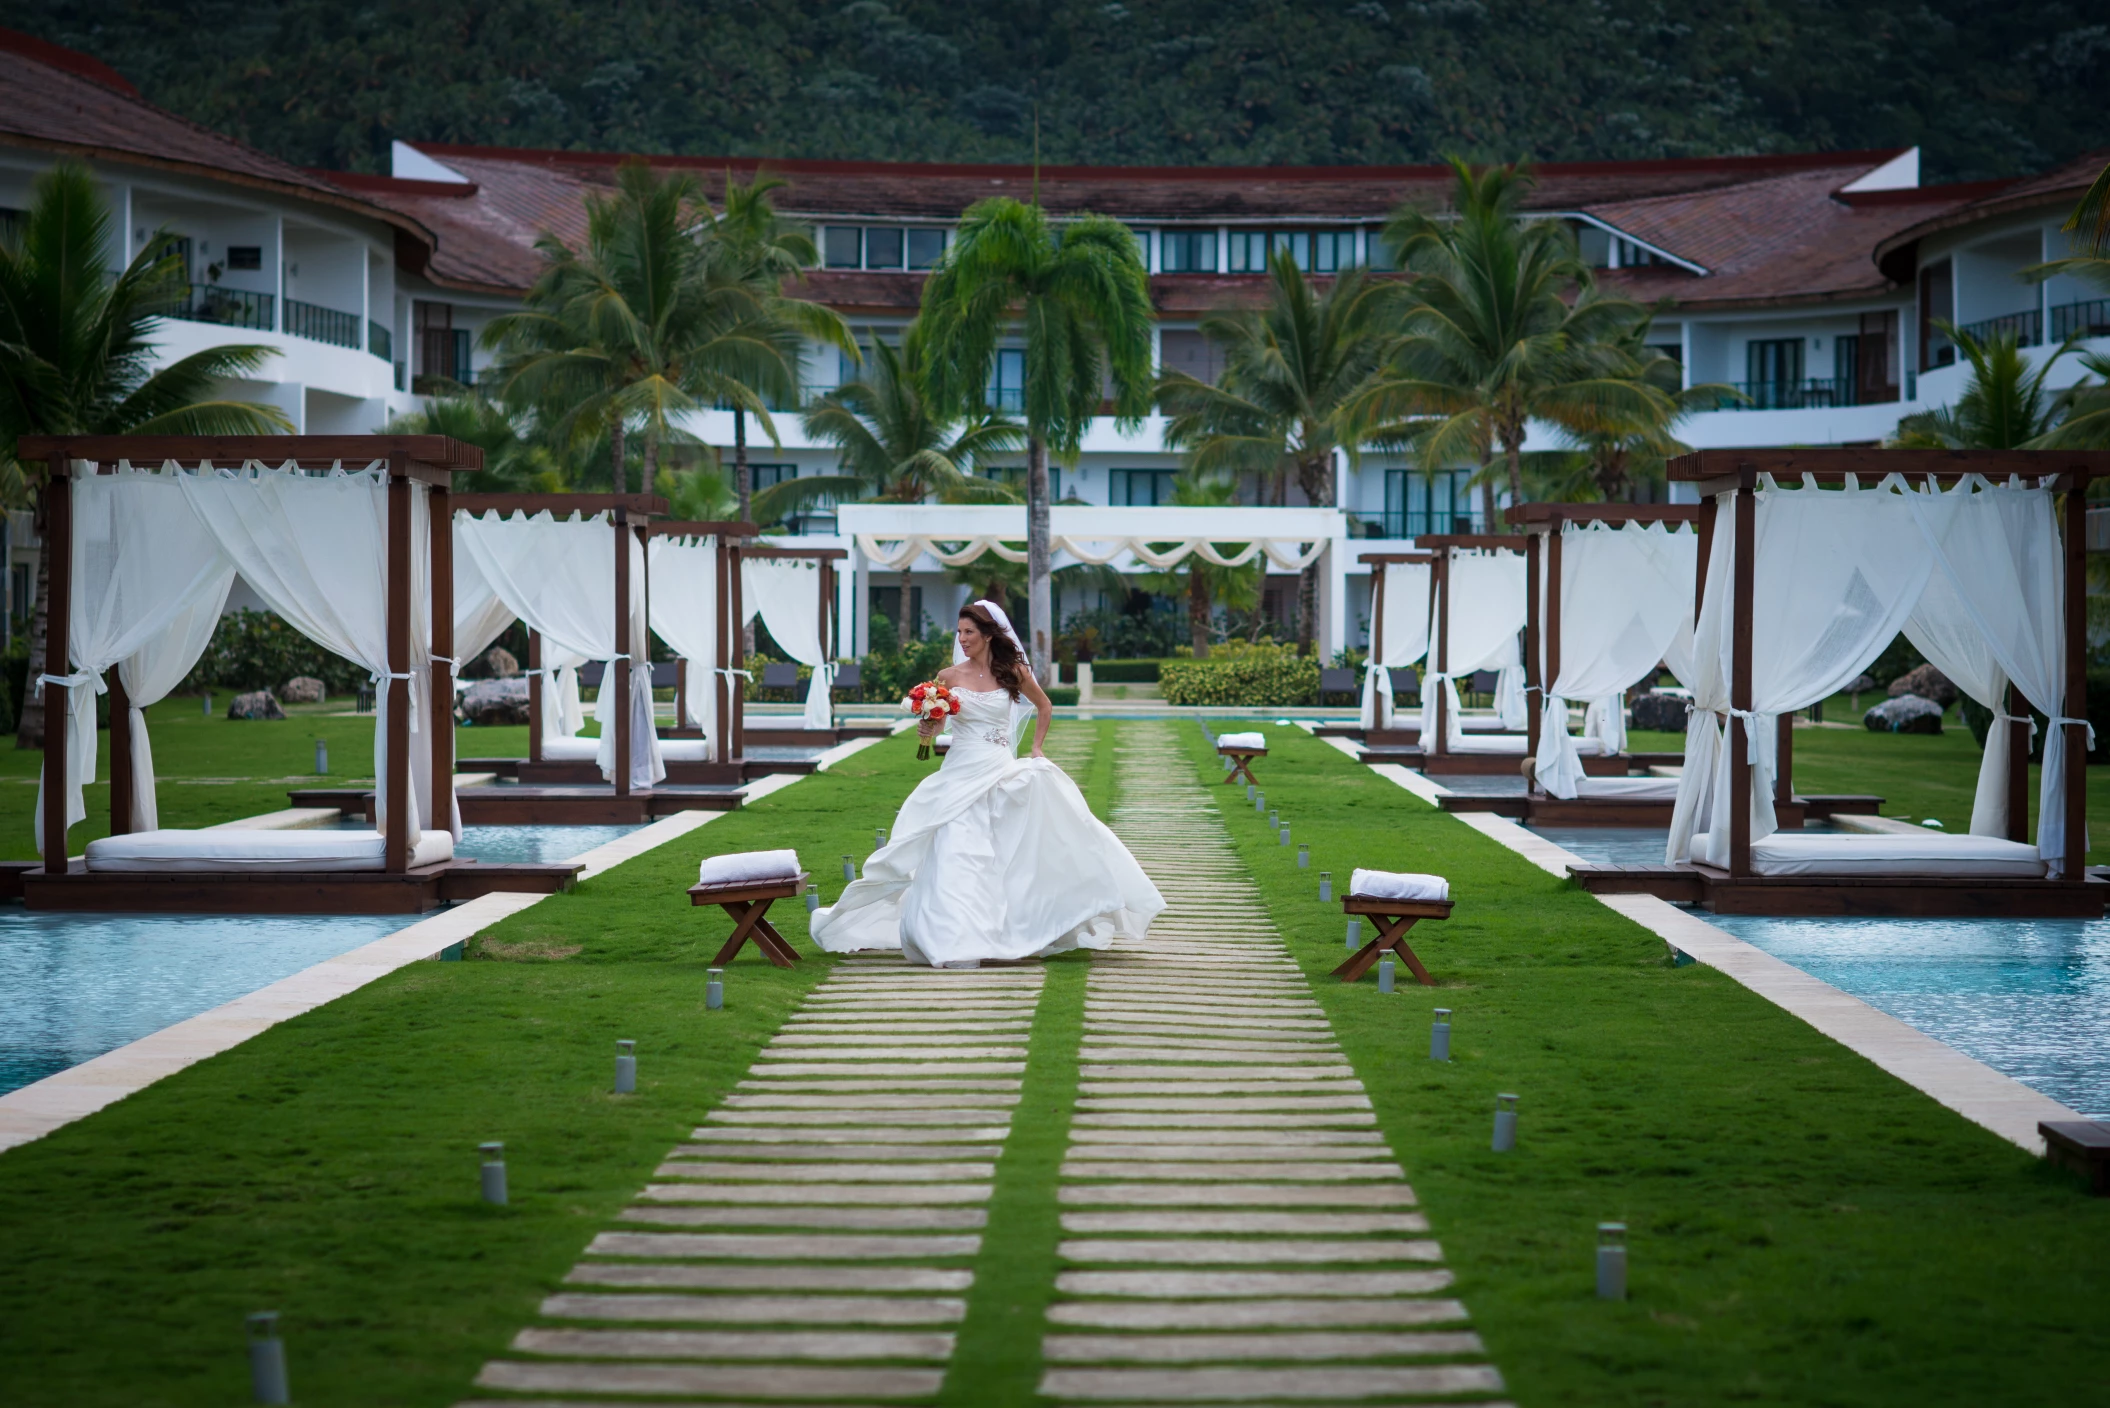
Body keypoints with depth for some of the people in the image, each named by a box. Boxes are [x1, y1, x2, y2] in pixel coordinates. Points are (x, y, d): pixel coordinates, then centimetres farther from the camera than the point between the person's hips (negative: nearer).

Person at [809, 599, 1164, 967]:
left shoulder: (1013, 673, 2)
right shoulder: (949, 677, 2)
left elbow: (1044, 707, 19)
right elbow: (933, 725, 10)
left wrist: (1036, 748, 15)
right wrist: (927, 729, -12)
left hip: (1002, 772, 1)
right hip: (961, 774, 0)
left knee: (1020, 852, -2)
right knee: (955, 856, -9)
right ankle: (953, 943, -10)